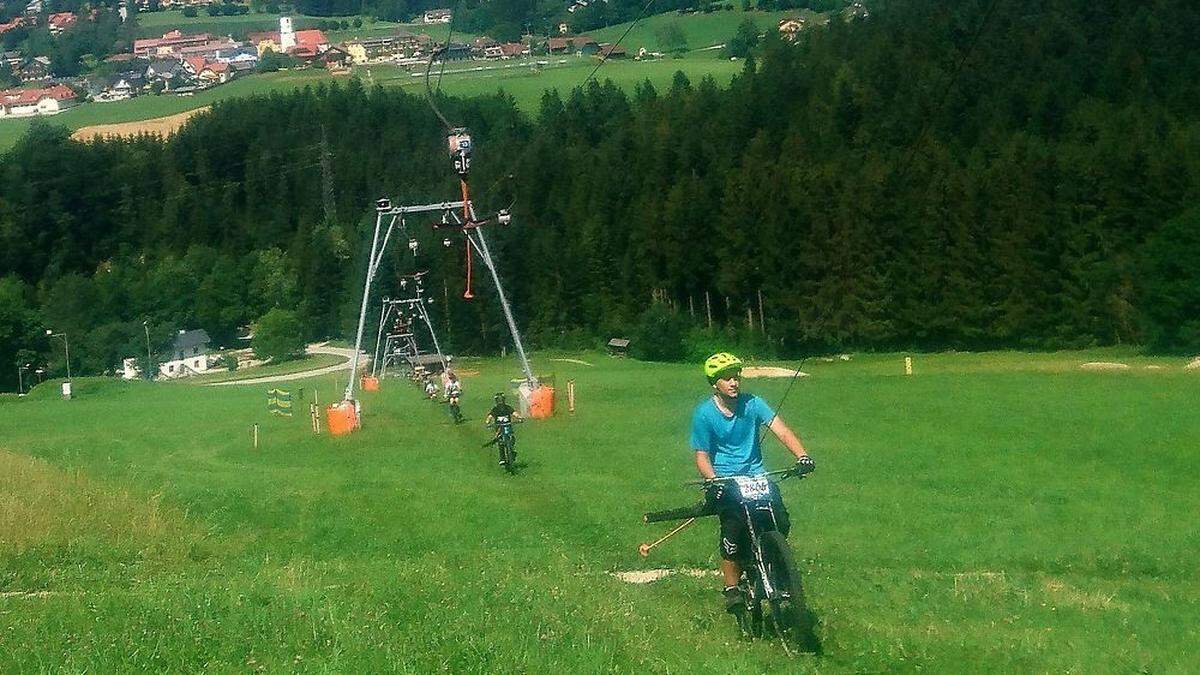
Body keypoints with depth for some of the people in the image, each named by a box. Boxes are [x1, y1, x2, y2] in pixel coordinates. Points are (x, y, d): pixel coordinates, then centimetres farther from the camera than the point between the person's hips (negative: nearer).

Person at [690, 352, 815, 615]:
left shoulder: (752, 403, -1)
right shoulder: (704, 413, -5)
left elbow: (780, 429, -13)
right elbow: (702, 457, -4)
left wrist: (801, 456, -30)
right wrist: (714, 482, -24)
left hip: (755, 474, 3)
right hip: (724, 479, -3)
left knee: (781, 522, -16)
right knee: (734, 525, -24)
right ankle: (732, 588, -8)